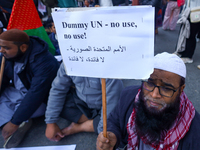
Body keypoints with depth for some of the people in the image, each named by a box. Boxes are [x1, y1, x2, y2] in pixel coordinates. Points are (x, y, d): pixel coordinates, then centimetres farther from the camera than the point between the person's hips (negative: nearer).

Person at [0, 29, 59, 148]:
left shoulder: (44, 62, -32)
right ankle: (21, 124, -17)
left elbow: (35, 95, -34)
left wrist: (14, 122, -31)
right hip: (18, 92, 8)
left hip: (41, 101, -7)